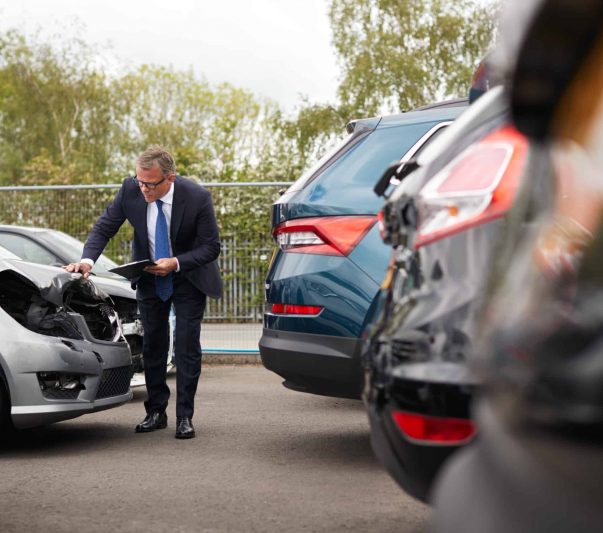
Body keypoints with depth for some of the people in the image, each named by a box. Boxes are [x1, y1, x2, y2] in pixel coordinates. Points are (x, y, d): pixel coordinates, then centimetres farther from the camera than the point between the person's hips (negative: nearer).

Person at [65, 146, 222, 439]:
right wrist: (88, 259, -29)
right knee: (153, 344, 8)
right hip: (149, 277, 3)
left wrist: (176, 263, -32)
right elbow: (104, 227, -12)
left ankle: (185, 416, 2)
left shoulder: (197, 197, -27)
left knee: (187, 345, -5)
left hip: (188, 277, -3)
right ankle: (156, 412, 18)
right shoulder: (131, 190, -20)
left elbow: (211, 246, -19)